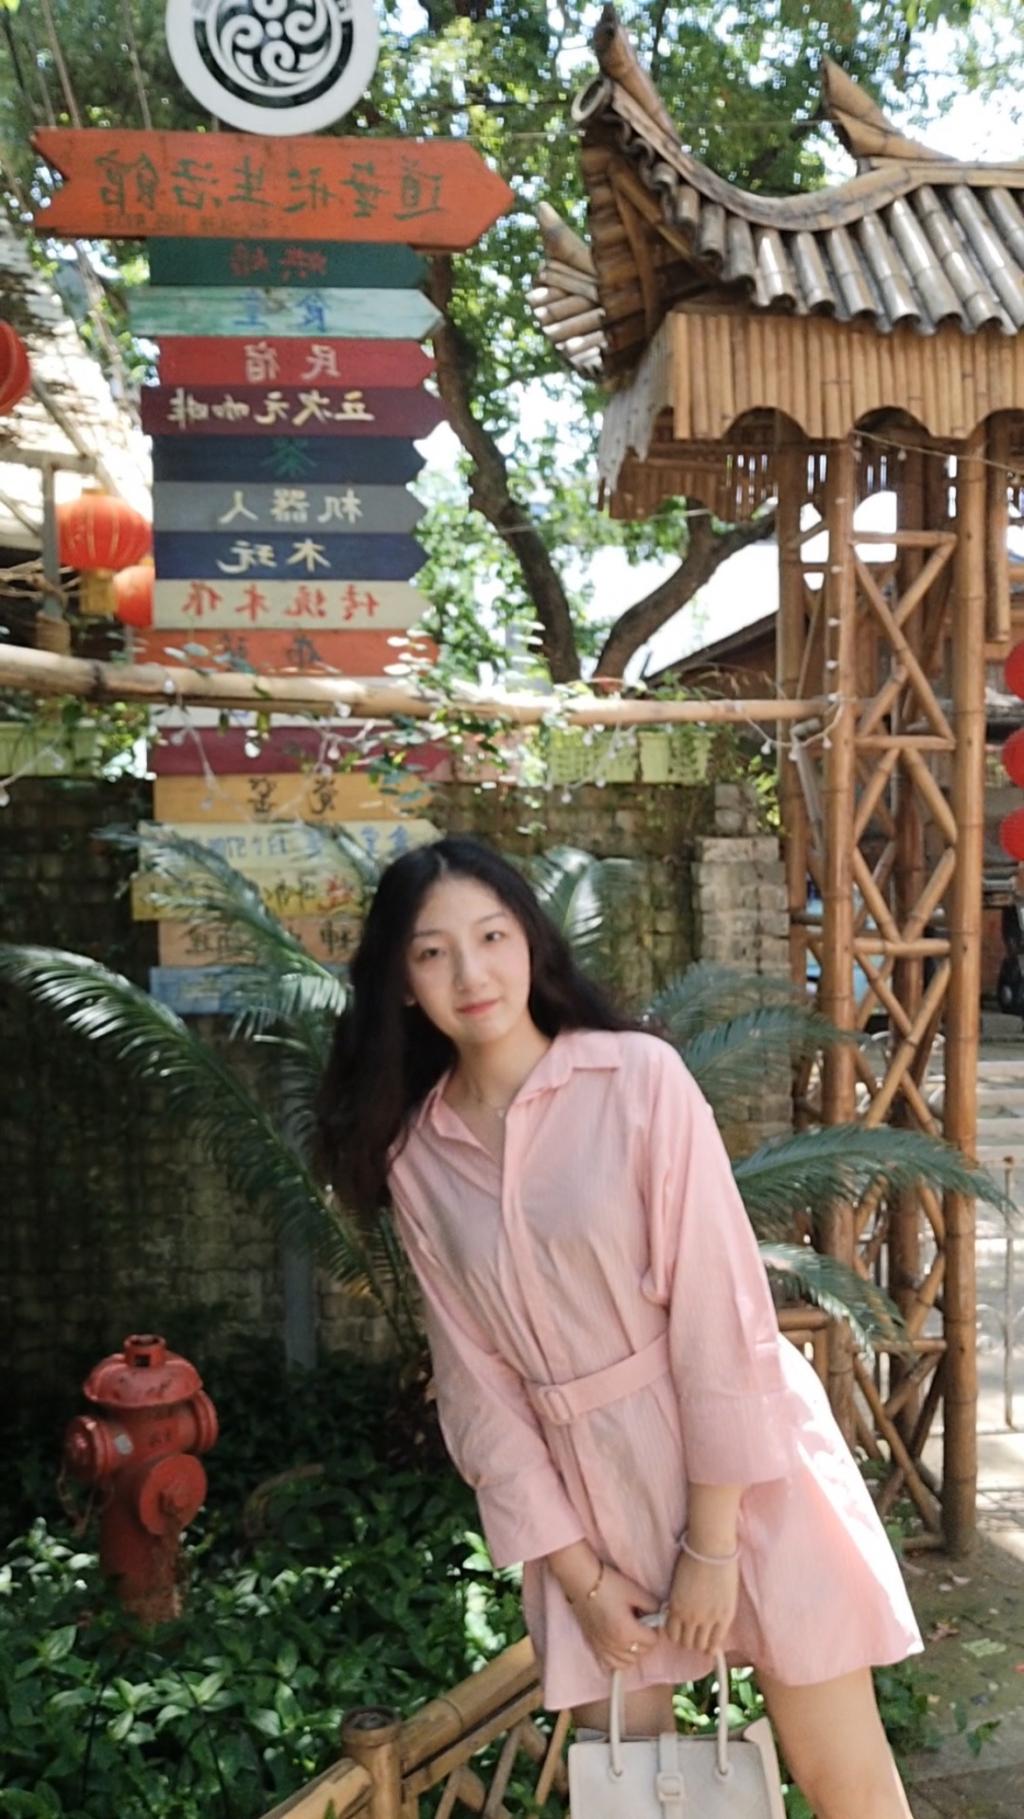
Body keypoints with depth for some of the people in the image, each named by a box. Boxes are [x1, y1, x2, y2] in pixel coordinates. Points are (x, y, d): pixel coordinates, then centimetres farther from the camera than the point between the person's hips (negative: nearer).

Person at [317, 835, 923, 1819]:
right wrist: (573, 1569, -3)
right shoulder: (414, 1158, -1)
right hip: (586, 1492, 4)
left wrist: (712, 1543, -14)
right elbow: (476, 1381, 0)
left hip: (743, 1469, -3)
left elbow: (720, 1306, -15)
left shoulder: (639, 1076, -14)